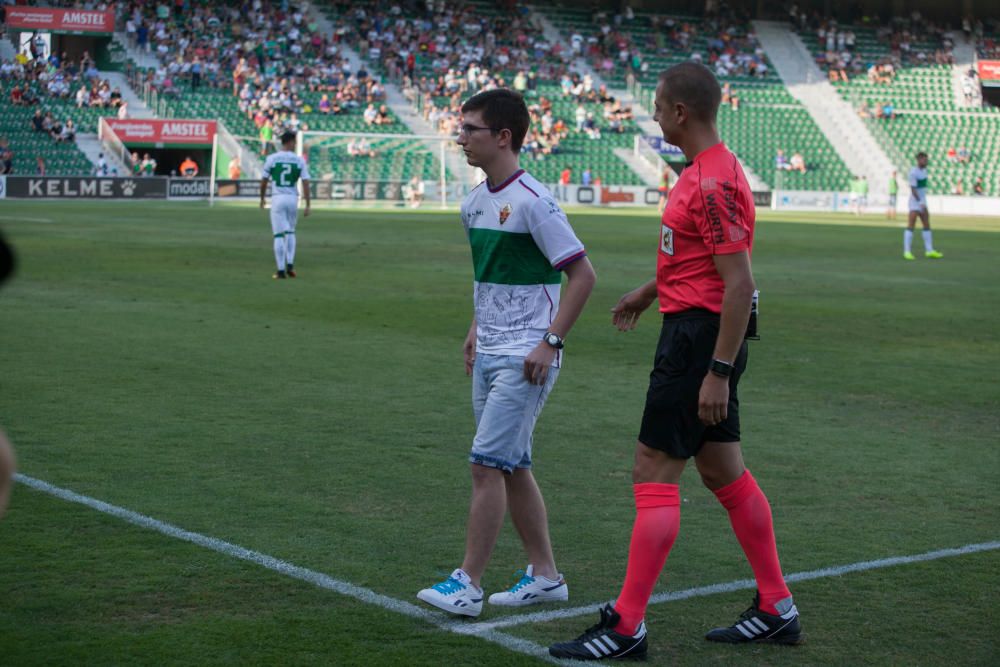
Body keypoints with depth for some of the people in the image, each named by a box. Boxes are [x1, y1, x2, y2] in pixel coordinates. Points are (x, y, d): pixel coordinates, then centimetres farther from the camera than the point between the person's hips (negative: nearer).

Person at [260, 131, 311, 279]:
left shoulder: (271, 158, -2)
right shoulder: (299, 160, 0)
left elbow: (264, 181, 2)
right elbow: (305, 183, -4)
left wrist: (262, 198, 18)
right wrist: (307, 206, -2)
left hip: (277, 199, -1)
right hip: (293, 199, 1)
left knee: (279, 234, 1)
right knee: (290, 232, 20)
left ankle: (281, 270, -3)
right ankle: (290, 265, 7)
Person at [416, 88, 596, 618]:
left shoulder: (533, 201, -16)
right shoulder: (474, 202, 10)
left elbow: (582, 274, -15)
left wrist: (550, 341, -18)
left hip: (525, 359, -9)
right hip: (488, 354, 9)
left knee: (487, 464, -9)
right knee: (512, 466, 12)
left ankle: (467, 584, -2)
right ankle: (545, 575, 22)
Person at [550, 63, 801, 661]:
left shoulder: (713, 183, -20)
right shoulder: (707, 170, 12)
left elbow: (740, 284, -23)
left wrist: (718, 372, -24)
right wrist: (649, 292, 36)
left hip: (698, 338, -10)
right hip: (699, 336, 10)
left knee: (654, 472, -7)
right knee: (724, 471, 15)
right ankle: (776, 609, 23)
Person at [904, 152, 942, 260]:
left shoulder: (924, 170, 10)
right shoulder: (913, 172, -17)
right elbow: (913, 189, -21)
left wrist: (923, 203, 21)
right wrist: (920, 203, -25)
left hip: (922, 202, 9)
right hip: (915, 202, -9)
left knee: (927, 226, 10)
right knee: (911, 226, -11)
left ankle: (929, 250, 14)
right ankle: (907, 251, -11)